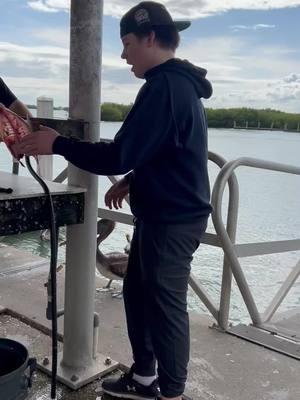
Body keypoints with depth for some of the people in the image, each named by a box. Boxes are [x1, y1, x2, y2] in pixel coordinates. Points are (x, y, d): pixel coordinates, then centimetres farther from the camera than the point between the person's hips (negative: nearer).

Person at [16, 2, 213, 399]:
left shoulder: (164, 86, -20)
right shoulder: (180, 83, 14)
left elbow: (119, 154, -23)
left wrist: (57, 144, -12)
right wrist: (132, 181, 16)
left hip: (172, 220, -10)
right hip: (163, 213, 10)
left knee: (166, 305, 2)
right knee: (138, 292, 17)